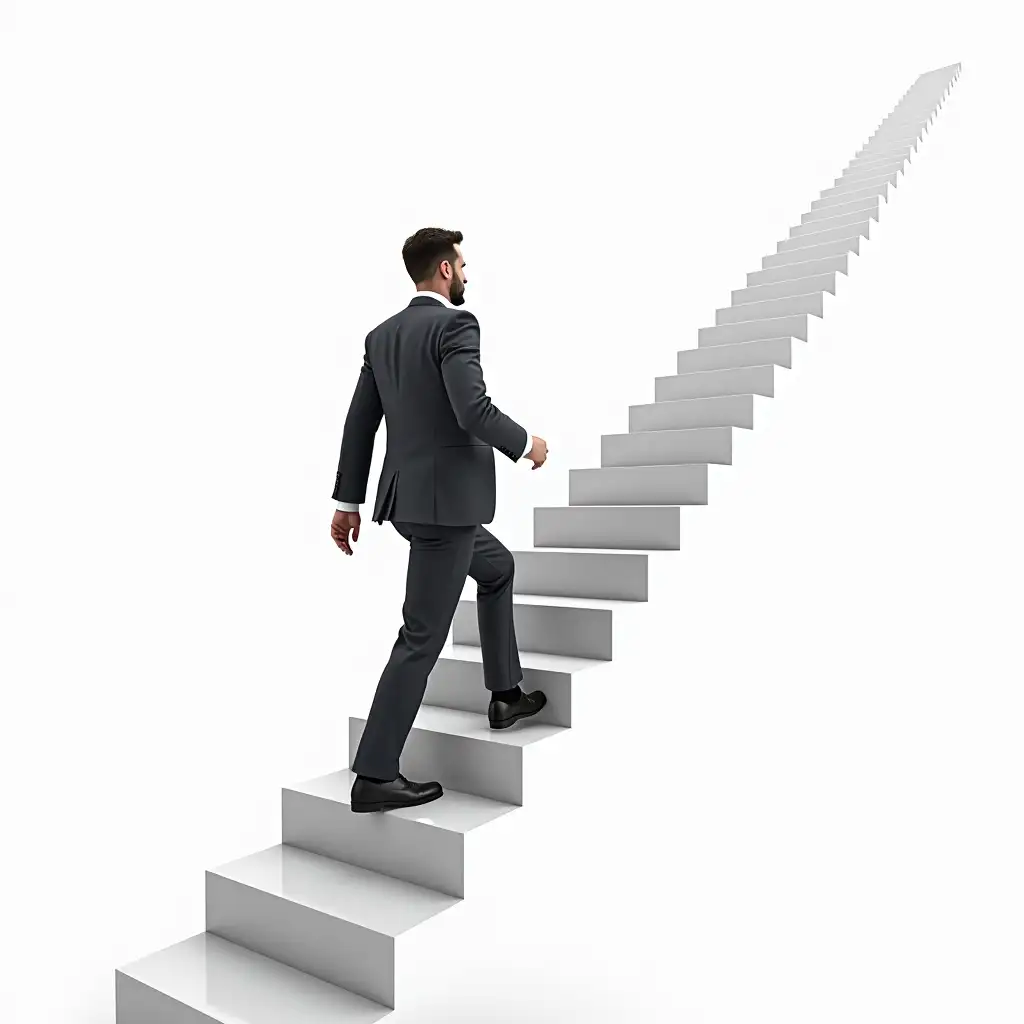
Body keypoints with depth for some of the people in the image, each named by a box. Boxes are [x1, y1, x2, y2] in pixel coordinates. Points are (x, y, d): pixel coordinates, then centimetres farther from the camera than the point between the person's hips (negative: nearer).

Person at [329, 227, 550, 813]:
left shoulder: (383, 335, 12)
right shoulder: (456, 324, -12)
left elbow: (359, 422, 12)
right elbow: (473, 410, -25)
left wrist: (349, 502, 16)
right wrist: (526, 444, -6)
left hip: (410, 498, 9)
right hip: (445, 500, -9)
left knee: (498, 567, 29)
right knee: (422, 638, -3)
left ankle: (505, 694, 35)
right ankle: (375, 776, 4)